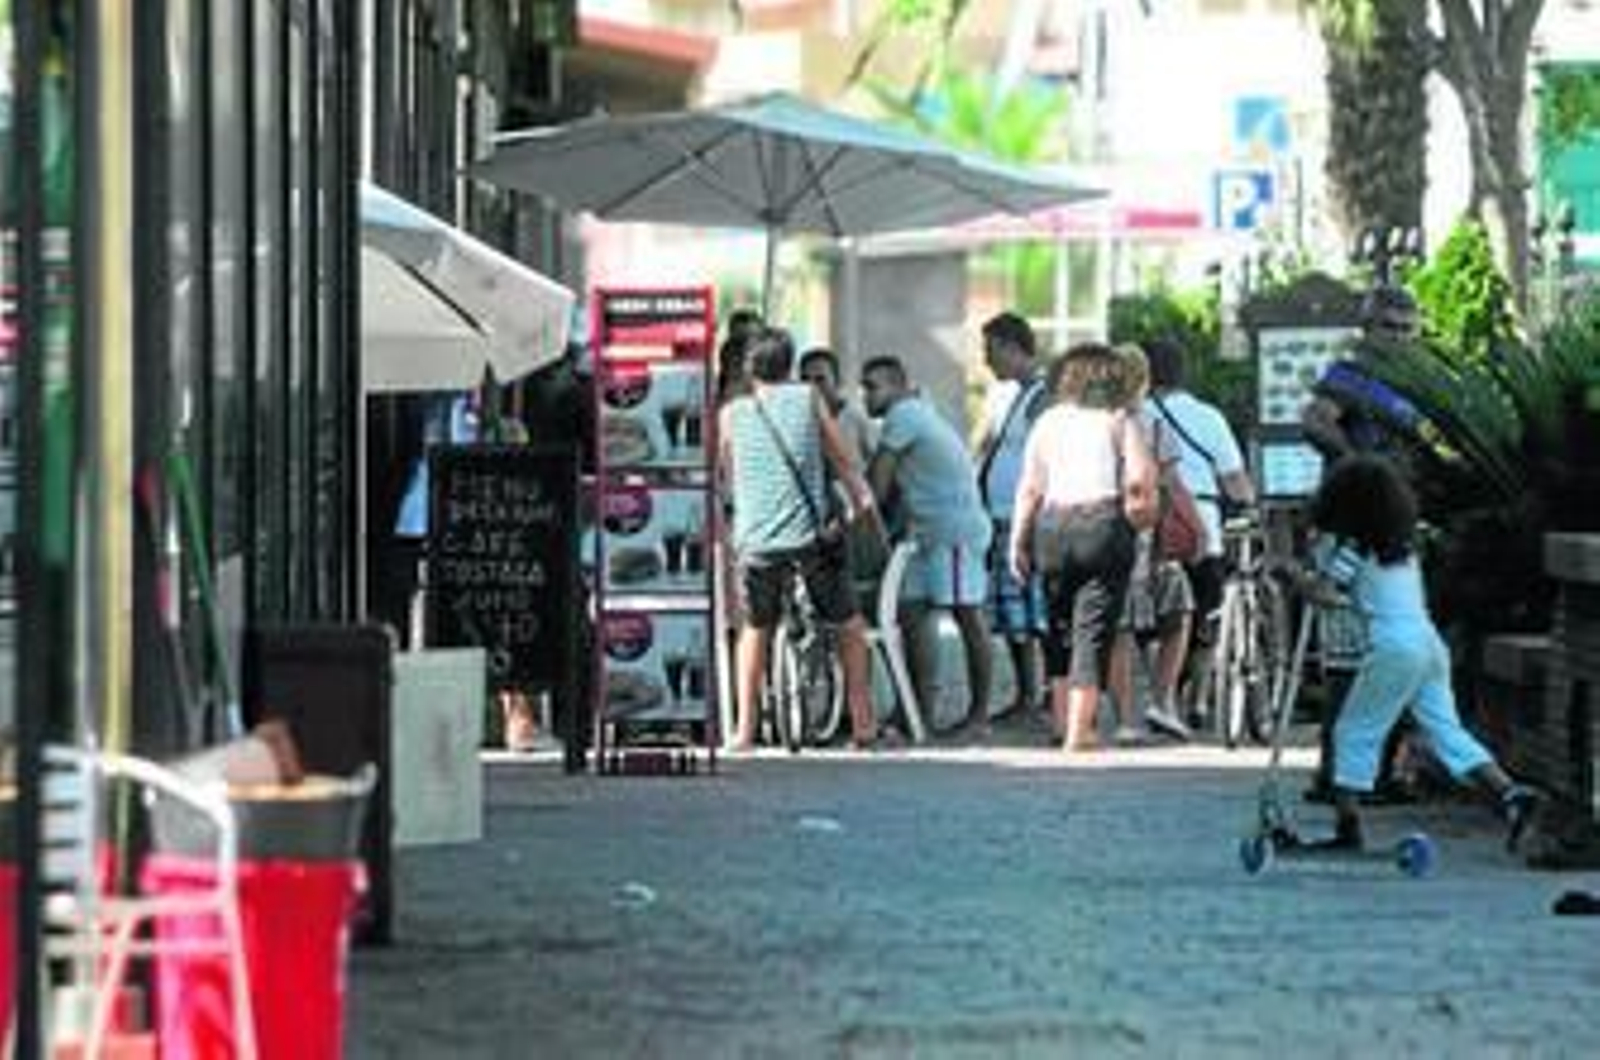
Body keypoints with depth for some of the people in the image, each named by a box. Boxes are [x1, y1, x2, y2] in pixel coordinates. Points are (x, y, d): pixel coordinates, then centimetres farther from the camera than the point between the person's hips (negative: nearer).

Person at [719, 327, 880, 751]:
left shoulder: (732, 413, 10)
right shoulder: (808, 399, 7)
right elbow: (841, 461, 12)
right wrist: (863, 499, 26)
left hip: (755, 541, 2)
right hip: (808, 536, -2)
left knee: (754, 631, 19)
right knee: (850, 627, 13)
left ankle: (745, 729, 14)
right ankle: (862, 724, 10)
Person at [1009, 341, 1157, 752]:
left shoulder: (1049, 422, 10)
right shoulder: (1120, 422, 2)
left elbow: (1029, 488, 5)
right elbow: (1140, 479, -10)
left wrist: (1018, 541, 7)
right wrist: (1143, 503, 10)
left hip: (1053, 529, 3)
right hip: (1104, 525, -3)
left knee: (1060, 627, 17)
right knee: (1094, 630, -2)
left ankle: (1063, 721, 21)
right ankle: (1078, 731, -6)